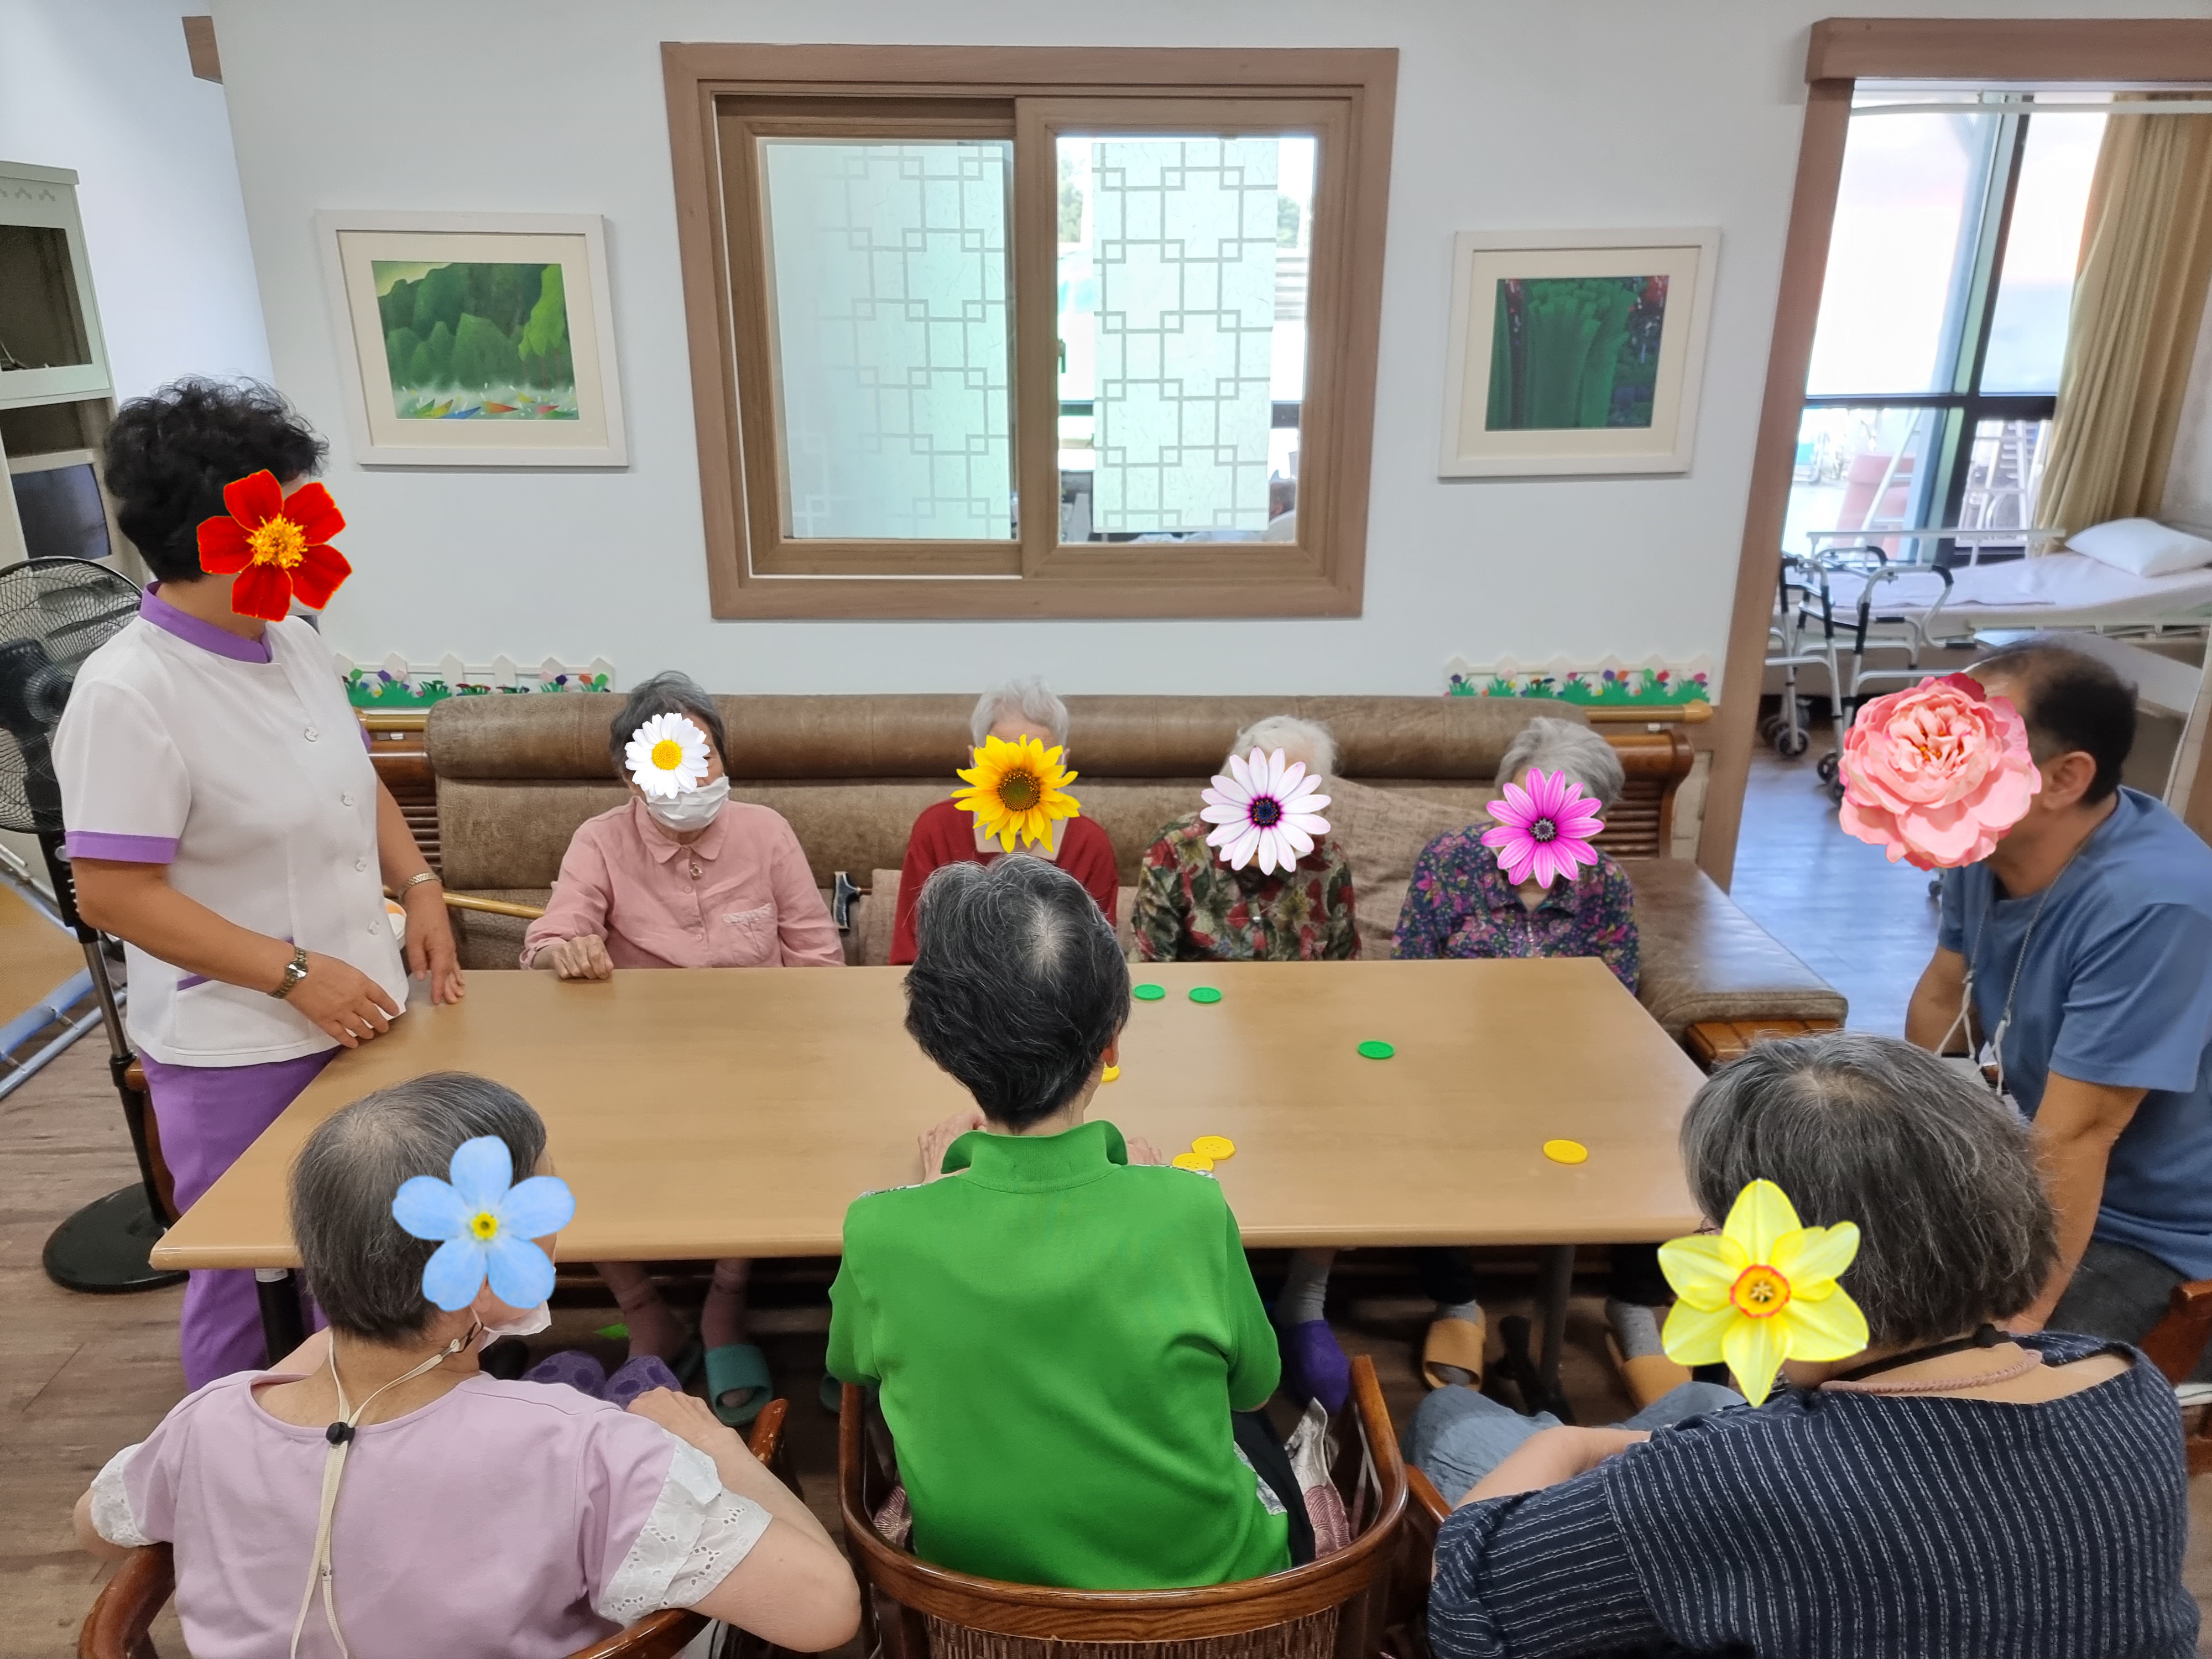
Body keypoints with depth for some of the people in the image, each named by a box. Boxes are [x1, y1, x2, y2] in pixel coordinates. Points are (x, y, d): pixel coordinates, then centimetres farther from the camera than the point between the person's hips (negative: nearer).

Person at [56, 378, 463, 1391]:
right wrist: (295, 973, -22)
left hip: (357, 1014, 7)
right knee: (247, 1288, 11)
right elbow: (113, 893, -21)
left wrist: (418, 888, 3)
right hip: (236, 1053, -7)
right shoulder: (128, 694, -20)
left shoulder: (294, 642, 4)